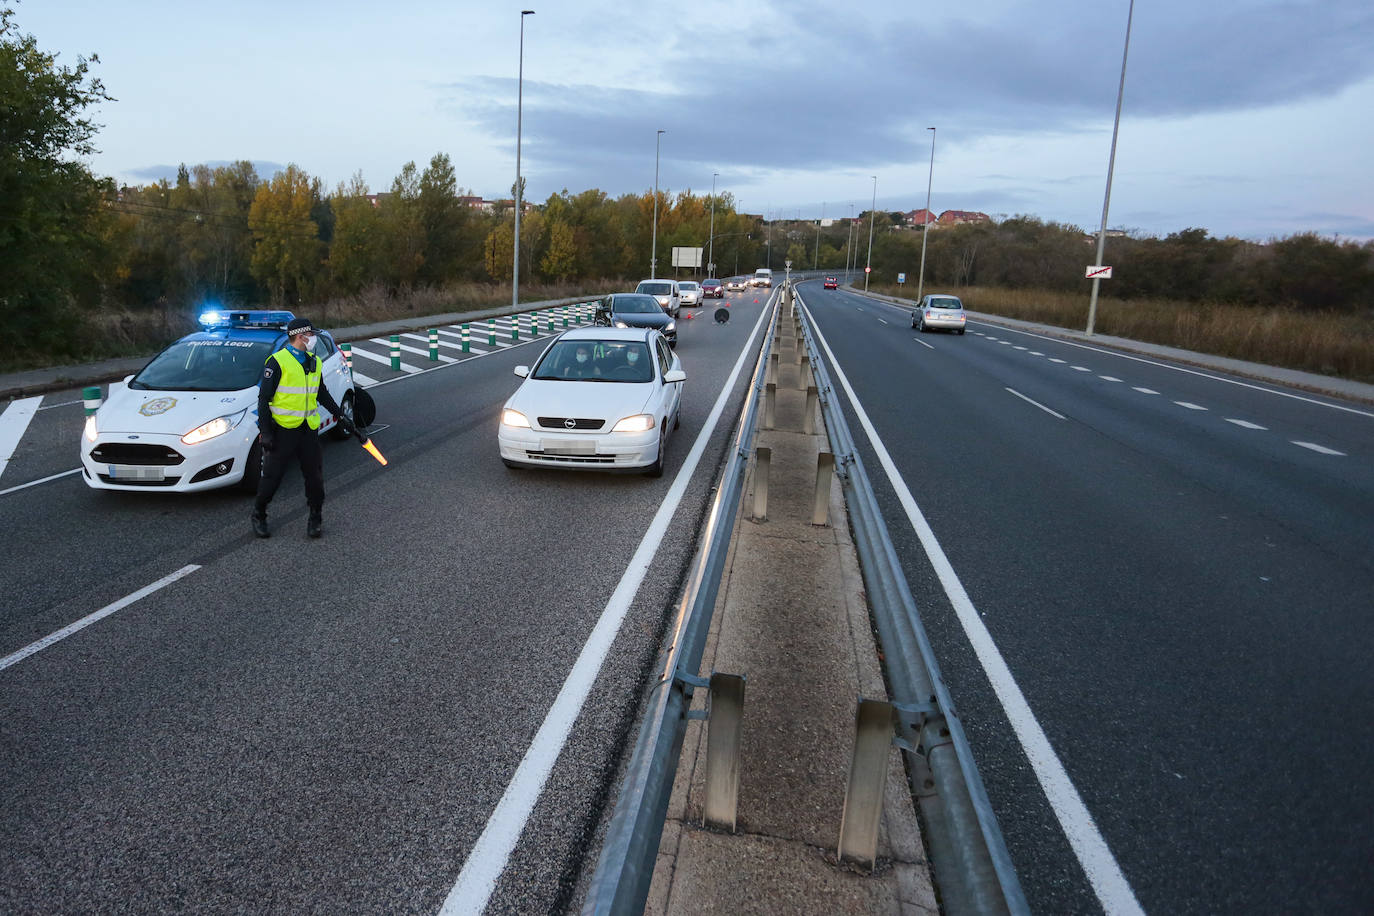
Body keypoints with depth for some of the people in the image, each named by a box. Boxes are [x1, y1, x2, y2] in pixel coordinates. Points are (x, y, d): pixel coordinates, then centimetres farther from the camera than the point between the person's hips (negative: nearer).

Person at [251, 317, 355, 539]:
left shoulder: (314, 363, 11)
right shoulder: (277, 362, -10)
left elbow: (322, 395, 24)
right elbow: (264, 398, -9)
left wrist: (341, 417, 19)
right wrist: (265, 432, -13)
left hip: (309, 429, 5)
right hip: (283, 429, -5)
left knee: (314, 475, 6)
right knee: (271, 476, 3)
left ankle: (316, 518, 21)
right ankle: (258, 515, 23)